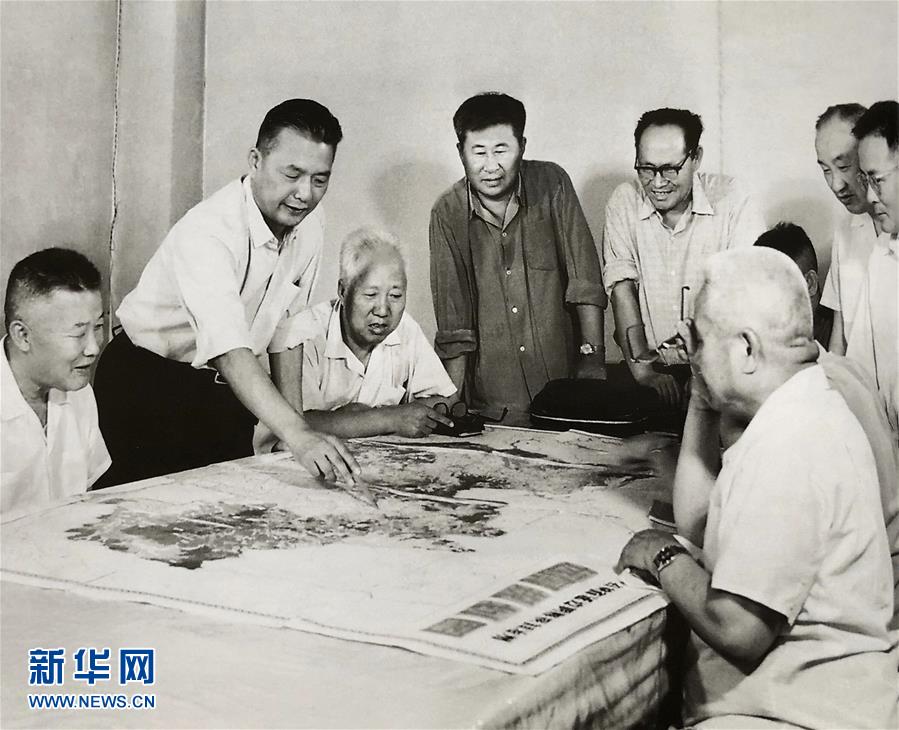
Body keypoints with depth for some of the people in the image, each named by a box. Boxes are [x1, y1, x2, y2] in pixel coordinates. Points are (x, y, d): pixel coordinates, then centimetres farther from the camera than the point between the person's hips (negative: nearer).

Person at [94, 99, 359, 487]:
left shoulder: (308, 223, -6)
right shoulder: (207, 231, -29)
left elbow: (284, 326, 3)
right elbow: (230, 352, -41)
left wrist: (298, 426, -2)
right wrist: (297, 436, -52)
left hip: (225, 393, 6)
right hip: (146, 384, -6)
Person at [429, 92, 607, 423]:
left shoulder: (551, 185, -2)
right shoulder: (447, 213, -2)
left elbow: (586, 285, -3)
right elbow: (453, 328, -1)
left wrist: (593, 364, -11)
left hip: (563, 387, 0)